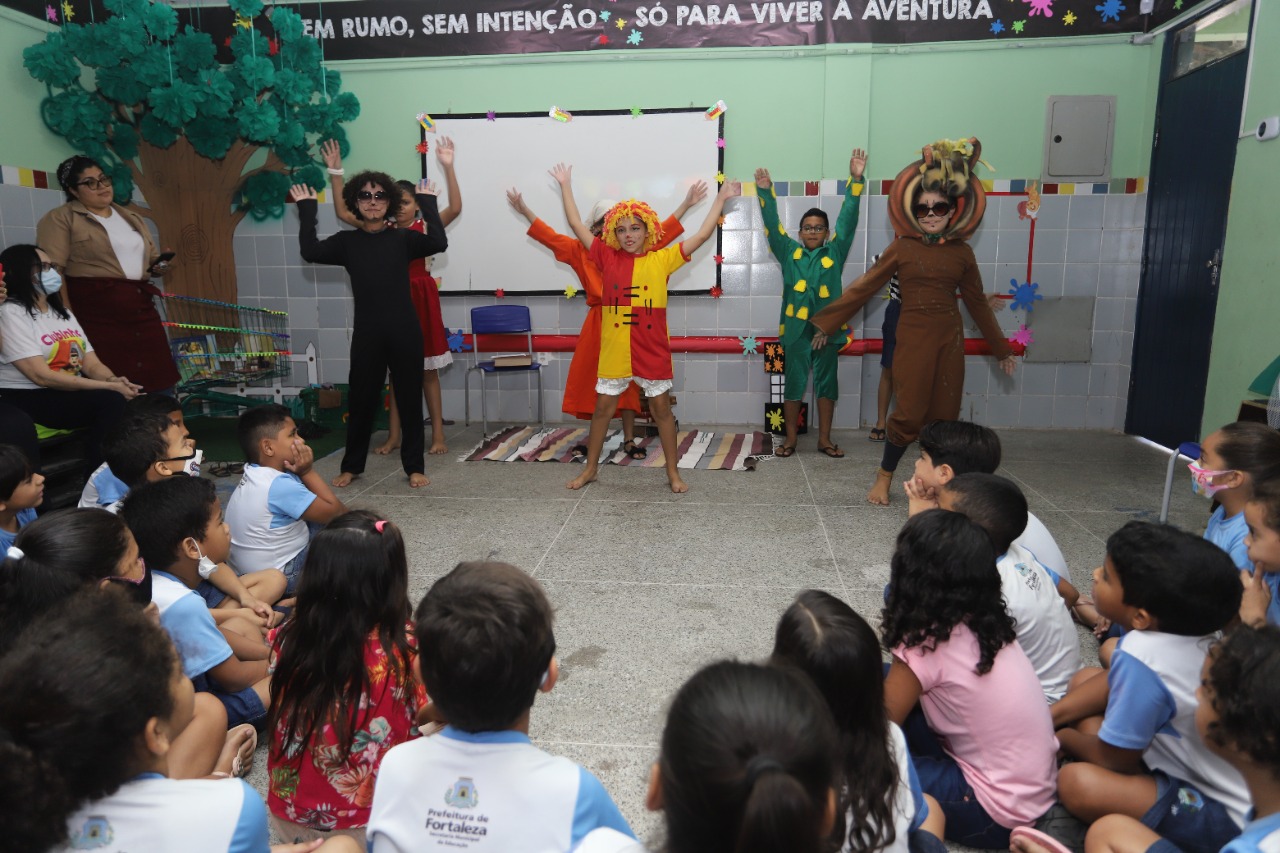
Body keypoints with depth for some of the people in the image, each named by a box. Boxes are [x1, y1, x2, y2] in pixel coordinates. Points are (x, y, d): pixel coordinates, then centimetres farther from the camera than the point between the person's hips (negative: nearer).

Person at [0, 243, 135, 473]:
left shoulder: (63, 312, 16)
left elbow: (92, 364, 7)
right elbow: (41, 376, -19)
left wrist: (113, 380, -18)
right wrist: (110, 386, -24)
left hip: (71, 392, 7)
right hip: (27, 399, -7)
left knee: (134, 399, -19)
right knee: (111, 400, -30)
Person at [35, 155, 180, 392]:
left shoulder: (132, 218, 22)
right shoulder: (60, 219, 2)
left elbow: (152, 260, 30)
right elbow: (52, 270, -8)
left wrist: (159, 267, 5)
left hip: (141, 308, 6)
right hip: (96, 311, -6)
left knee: (157, 380, -1)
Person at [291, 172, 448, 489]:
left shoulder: (402, 238, 5)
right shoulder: (347, 241, 9)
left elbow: (439, 242, -11)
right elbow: (311, 252, -5)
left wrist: (427, 204, -6)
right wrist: (306, 210, -1)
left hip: (405, 332, -1)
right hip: (366, 334, 1)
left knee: (409, 400, 5)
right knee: (360, 400, 8)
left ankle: (414, 467, 15)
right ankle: (351, 466, 24)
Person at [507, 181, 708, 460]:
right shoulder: (584, 250, 3)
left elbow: (660, 233, 6)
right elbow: (551, 237, 3)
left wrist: (686, 204, 3)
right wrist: (524, 210, 0)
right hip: (598, 324, -1)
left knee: (628, 381, 6)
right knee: (594, 381, 3)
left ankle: (629, 439, 14)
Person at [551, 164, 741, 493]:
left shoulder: (662, 259, -2)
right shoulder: (608, 258, 1)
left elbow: (702, 235, 0)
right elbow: (577, 225, 6)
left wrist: (720, 198, 0)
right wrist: (565, 185, 10)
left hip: (652, 352, -1)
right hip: (613, 351, 1)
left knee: (662, 409, 10)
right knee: (603, 407, 11)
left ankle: (673, 471, 23)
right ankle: (590, 468, 27)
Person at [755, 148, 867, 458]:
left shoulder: (835, 253, 6)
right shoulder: (789, 252, 6)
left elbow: (847, 219, 0)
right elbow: (772, 225, -1)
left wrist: (856, 180, -9)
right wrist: (765, 191, -14)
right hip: (795, 329, -1)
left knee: (826, 383, 9)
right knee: (794, 384, 6)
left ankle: (824, 439, 19)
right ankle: (790, 439, 17)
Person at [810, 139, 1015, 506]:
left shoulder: (961, 252, 6)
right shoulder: (902, 248, -2)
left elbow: (977, 301, 13)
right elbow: (864, 286, -2)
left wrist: (1001, 348, 17)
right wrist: (827, 322, -5)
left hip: (949, 338, 3)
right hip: (913, 337, -3)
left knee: (944, 414, 6)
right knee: (910, 413, -5)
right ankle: (883, 478, 12)